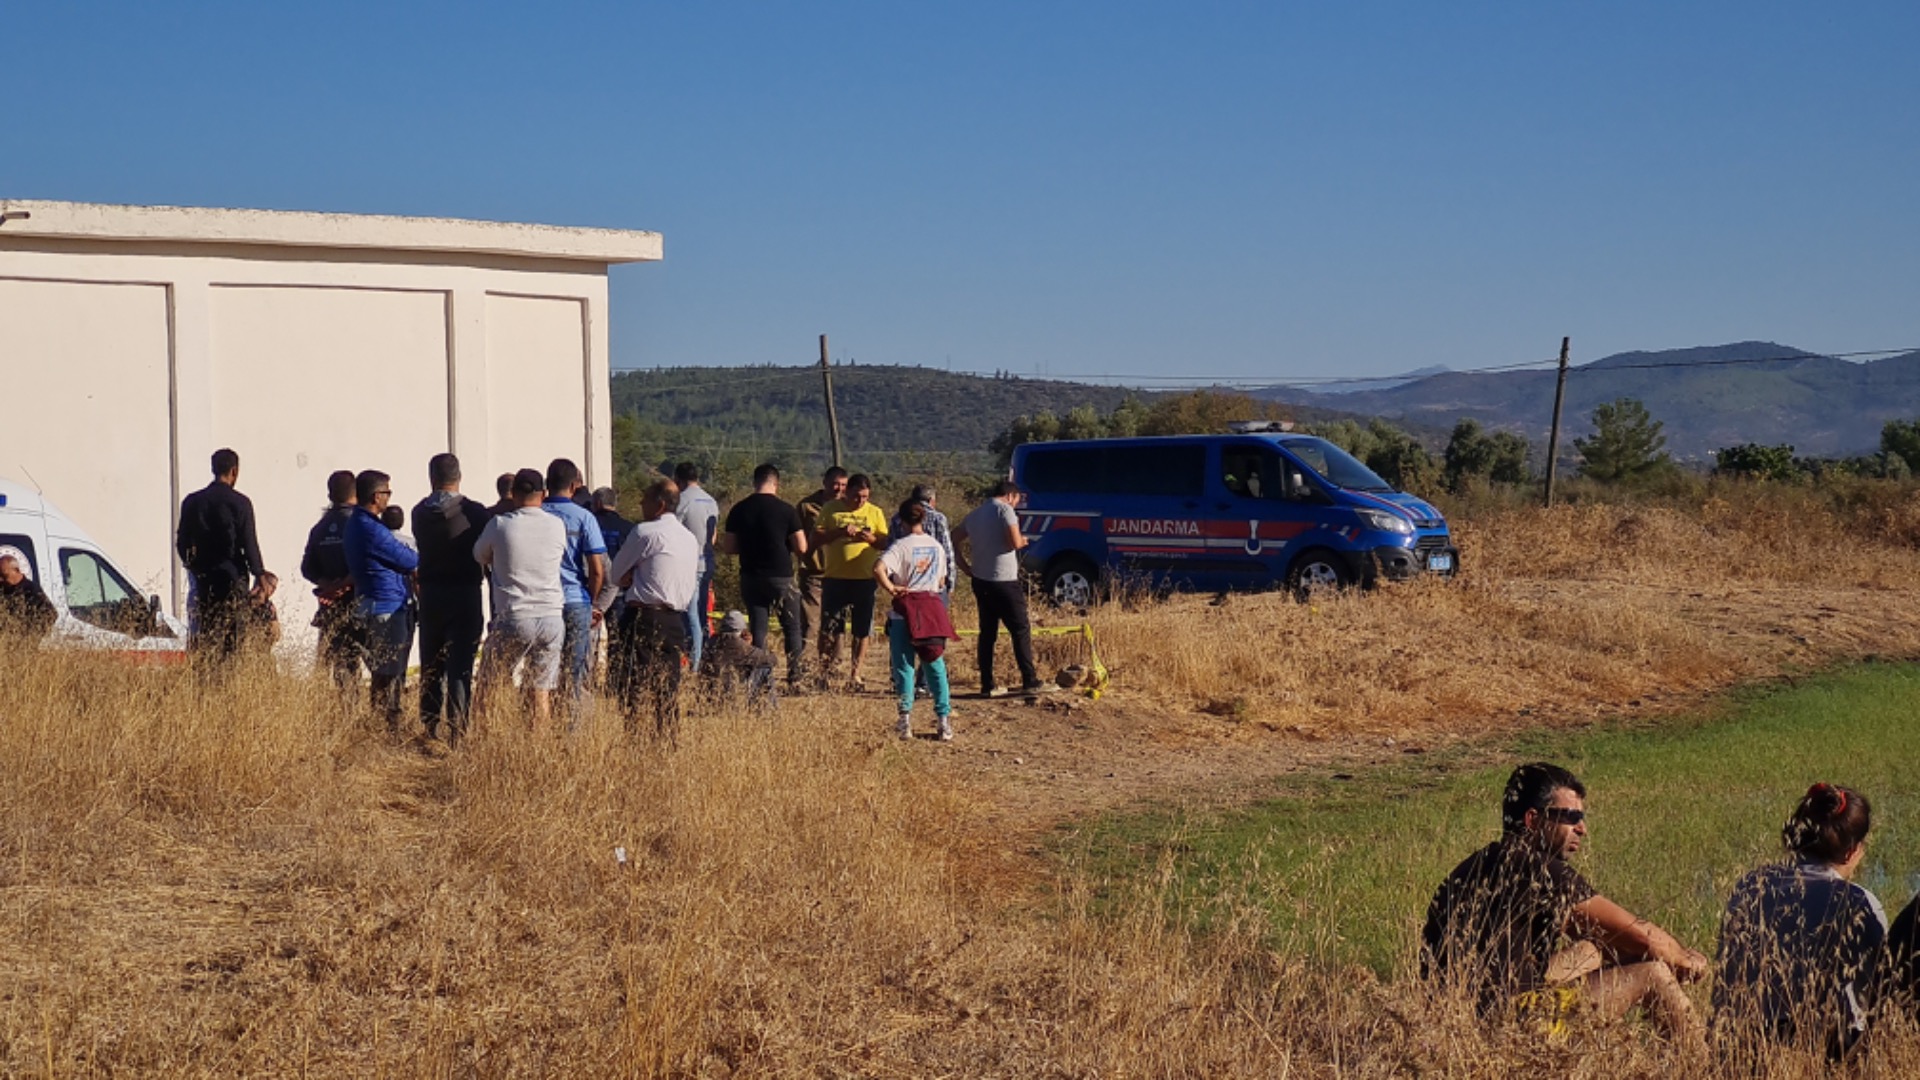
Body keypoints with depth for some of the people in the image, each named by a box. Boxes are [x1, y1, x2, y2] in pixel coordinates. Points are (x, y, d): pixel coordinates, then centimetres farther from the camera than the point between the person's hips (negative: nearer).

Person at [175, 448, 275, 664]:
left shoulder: (192, 501, 8)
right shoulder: (239, 502, -7)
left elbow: (181, 542, 12)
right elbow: (249, 543, -9)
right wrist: (260, 575, -2)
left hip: (203, 578, 5)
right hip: (232, 576, -4)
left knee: (204, 637, 7)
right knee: (234, 635, -3)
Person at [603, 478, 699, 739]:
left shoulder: (644, 532, -6)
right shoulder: (691, 539, 15)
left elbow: (618, 574, 0)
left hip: (644, 617, -7)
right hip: (676, 619, 7)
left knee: (632, 685, -8)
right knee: (668, 687, 8)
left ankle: (627, 734, -14)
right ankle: (668, 735, 6)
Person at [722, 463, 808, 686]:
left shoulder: (739, 510, -1)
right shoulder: (786, 510, -9)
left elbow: (728, 548, 1)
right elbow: (801, 548, -10)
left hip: (750, 577, 3)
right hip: (781, 576, -3)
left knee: (757, 630, 9)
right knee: (792, 629, 10)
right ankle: (795, 677, 8)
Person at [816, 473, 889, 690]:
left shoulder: (875, 513, 7)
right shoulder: (831, 509, 4)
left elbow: (886, 544, 5)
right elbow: (816, 536, -1)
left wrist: (871, 538, -16)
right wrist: (839, 532, -16)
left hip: (865, 580, 1)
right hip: (835, 579, -1)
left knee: (862, 631, 4)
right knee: (829, 629, 2)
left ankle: (855, 675, 14)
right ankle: (825, 672, 13)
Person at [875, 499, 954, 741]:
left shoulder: (901, 545, -10)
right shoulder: (936, 546, 6)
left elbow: (878, 569, -25)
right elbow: (942, 581, 13)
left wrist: (891, 589, -14)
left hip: (906, 608, -4)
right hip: (933, 607, 4)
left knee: (904, 664, 3)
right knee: (935, 664, 11)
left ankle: (905, 719, 1)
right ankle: (944, 719, 9)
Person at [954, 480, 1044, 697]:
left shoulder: (975, 514, 15)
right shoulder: (1004, 509, -9)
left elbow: (953, 540, 18)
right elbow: (1014, 542, -19)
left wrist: (966, 568, 13)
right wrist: (1023, 540, 4)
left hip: (980, 581, 7)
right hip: (1004, 581, -7)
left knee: (987, 632, 11)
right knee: (1021, 630, 1)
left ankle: (987, 685, 9)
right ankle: (1030, 682, 1)